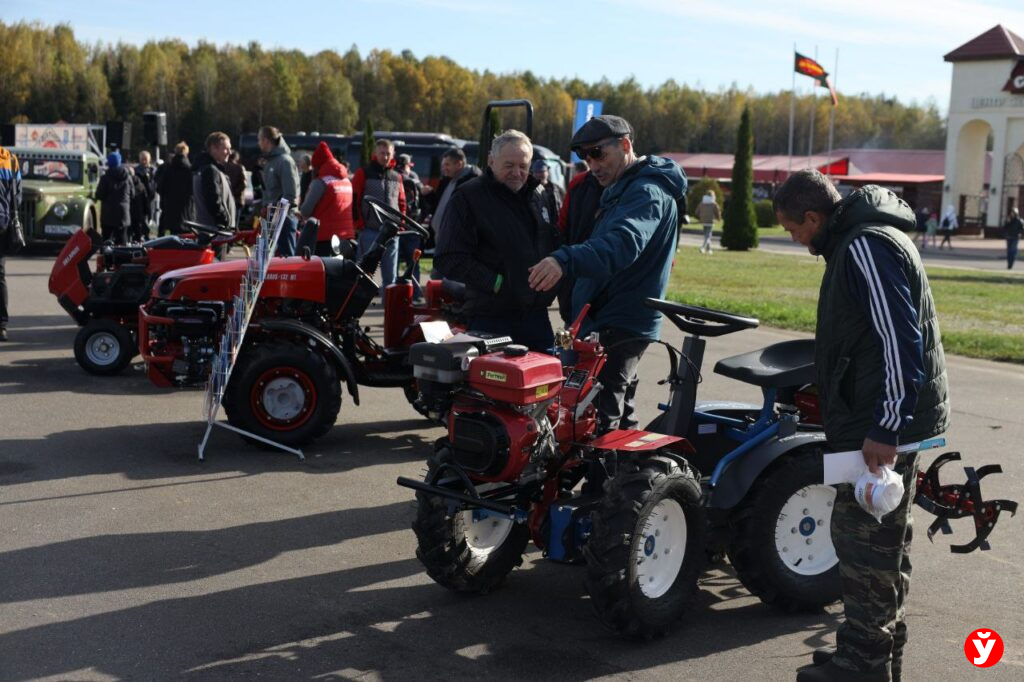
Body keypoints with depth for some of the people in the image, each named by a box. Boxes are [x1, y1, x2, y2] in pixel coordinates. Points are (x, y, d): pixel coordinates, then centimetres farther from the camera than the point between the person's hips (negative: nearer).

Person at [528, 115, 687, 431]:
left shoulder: (646, 192, -16)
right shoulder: (624, 188, 19)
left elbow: (622, 243, -36)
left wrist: (565, 261, -50)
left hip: (618, 326, -11)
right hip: (621, 324, 11)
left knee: (594, 420, -14)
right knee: (618, 417, 19)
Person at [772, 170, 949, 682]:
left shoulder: (866, 247, -18)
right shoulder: (859, 240, 14)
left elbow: (900, 340, -24)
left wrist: (885, 428, -24)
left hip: (882, 428, -11)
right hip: (886, 421, 11)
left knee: (863, 543, -2)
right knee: (883, 543, 18)